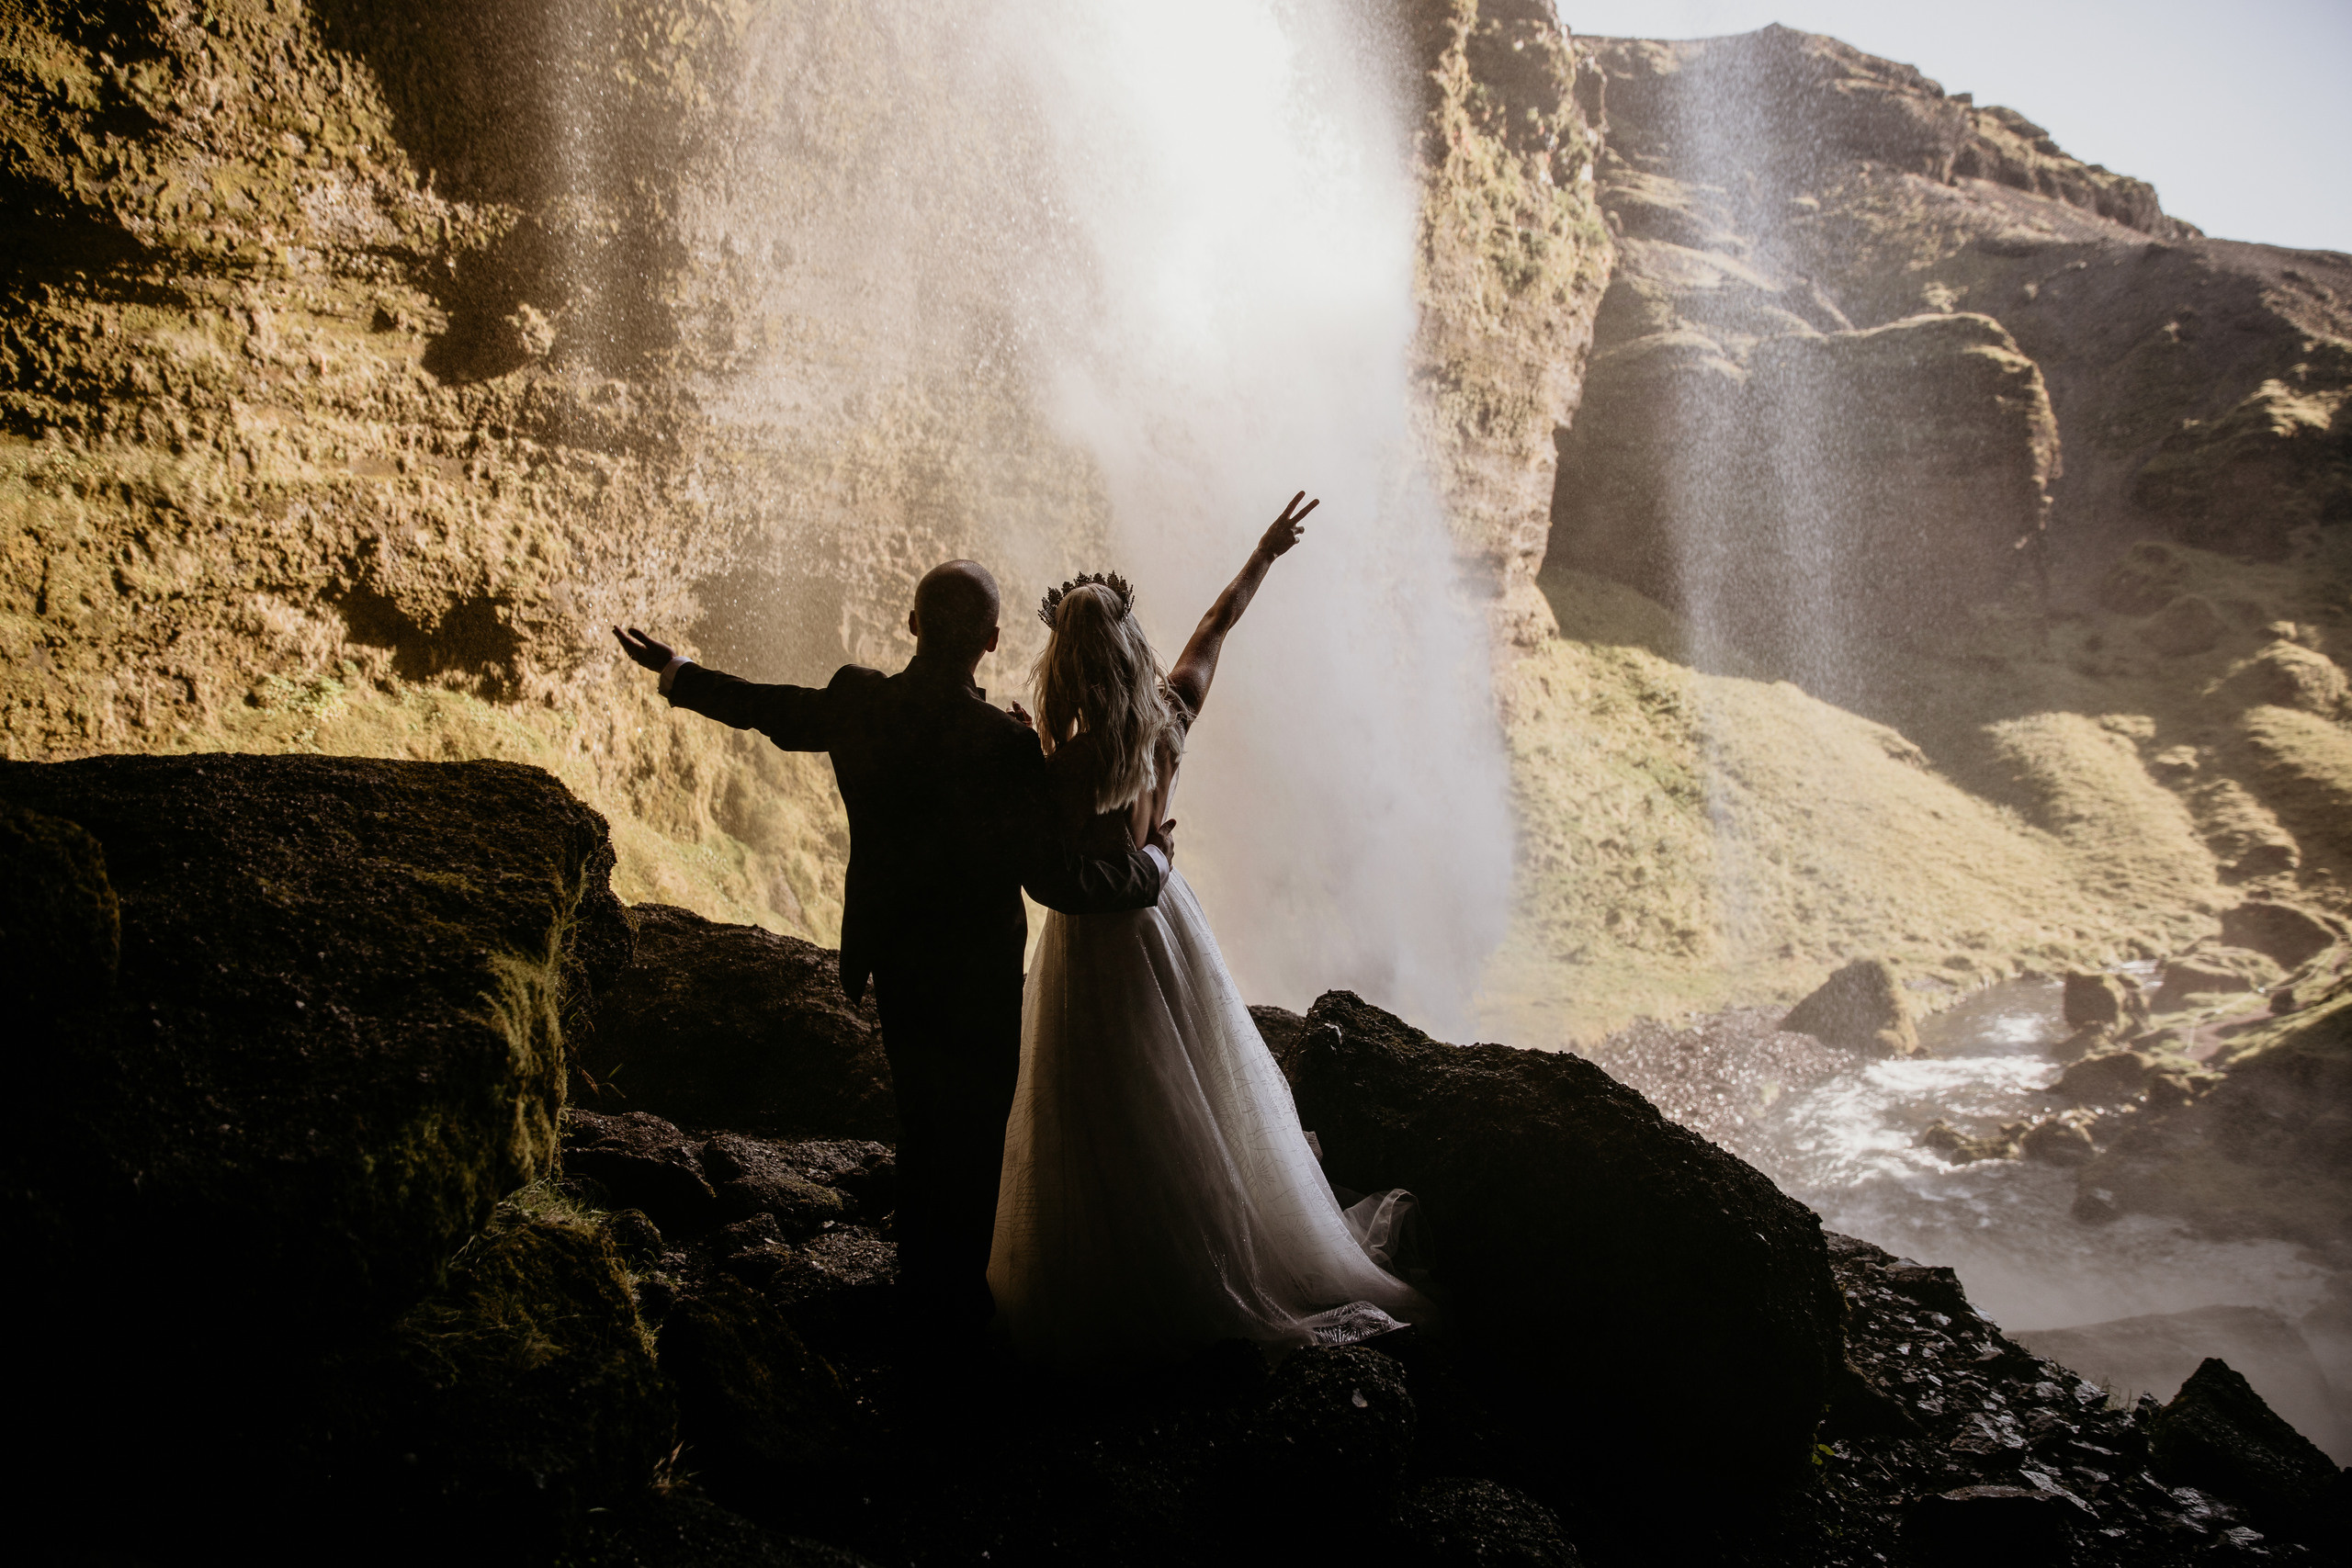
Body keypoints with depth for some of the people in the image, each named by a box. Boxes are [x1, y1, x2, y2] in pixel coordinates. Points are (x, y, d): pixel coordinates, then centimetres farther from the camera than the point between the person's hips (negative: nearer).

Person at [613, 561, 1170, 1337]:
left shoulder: (857, 702, -10)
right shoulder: (1006, 746, -27)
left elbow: (770, 708, 10)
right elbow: (1055, 878, -26)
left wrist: (675, 670, 29)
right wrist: (1151, 860, -7)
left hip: (890, 956, 6)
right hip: (975, 975, -6)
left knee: (922, 1125, 25)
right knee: (972, 1137, 13)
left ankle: (920, 1292, 42)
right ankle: (955, 1310, 29)